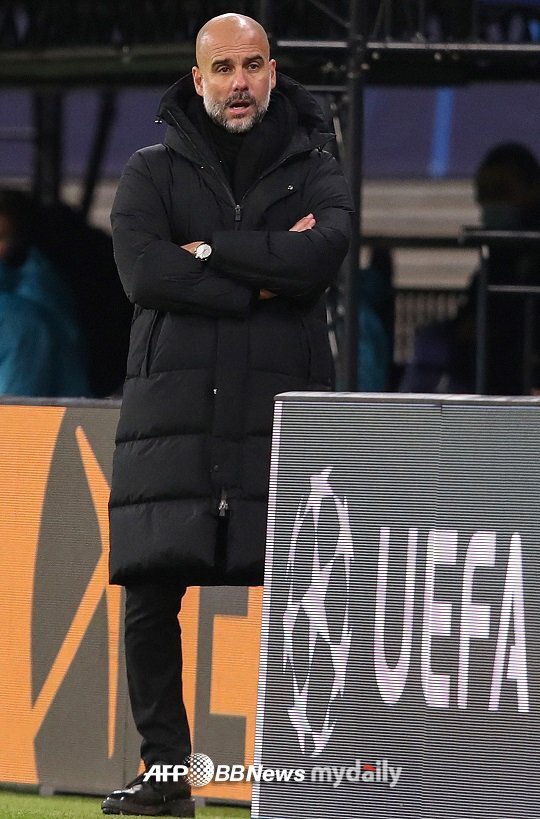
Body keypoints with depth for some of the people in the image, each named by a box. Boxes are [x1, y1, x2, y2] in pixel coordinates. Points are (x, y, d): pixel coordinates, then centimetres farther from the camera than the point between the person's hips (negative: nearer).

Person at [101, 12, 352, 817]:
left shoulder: (313, 169, 12)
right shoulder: (154, 171, 11)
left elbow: (323, 252, -10)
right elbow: (142, 269, -7)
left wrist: (210, 249, -7)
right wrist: (265, 278, -8)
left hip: (280, 410, 0)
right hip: (174, 409, 1)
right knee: (150, 595, -3)